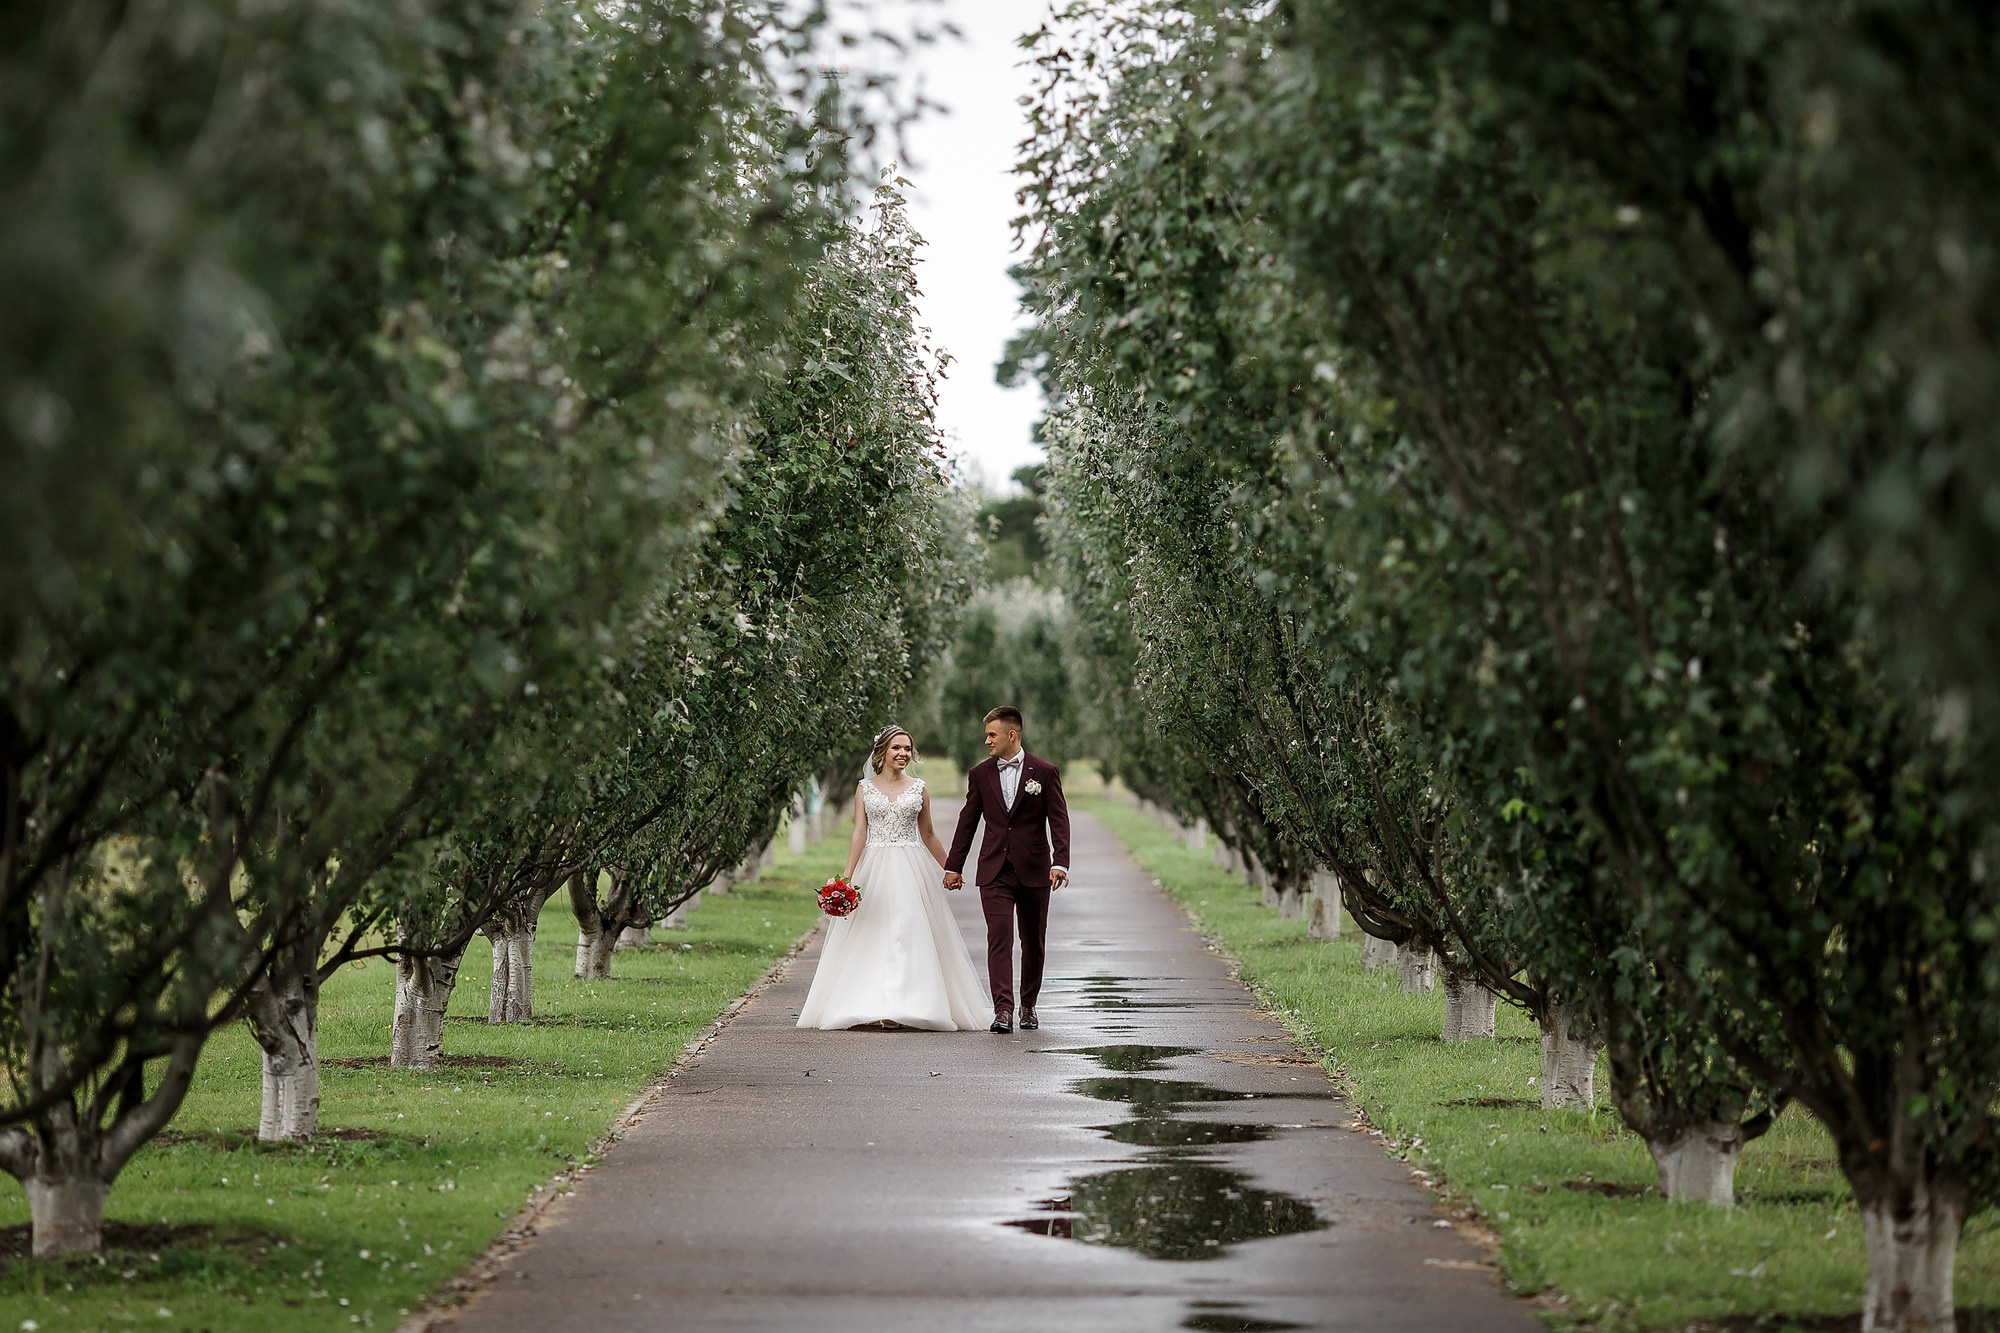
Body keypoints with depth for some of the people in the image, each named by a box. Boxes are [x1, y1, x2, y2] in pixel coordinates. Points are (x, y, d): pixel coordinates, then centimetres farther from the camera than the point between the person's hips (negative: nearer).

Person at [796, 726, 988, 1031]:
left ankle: (903, 1007, -11)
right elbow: (859, 834, 1)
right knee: (874, 936, -3)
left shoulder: (918, 788, 9)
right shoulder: (865, 788, 5)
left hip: (911, 869, 1)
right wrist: (847, 877, -6)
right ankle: (877, 1005, -2)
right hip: (874, 869, 0)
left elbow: (928, 835, 16)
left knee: (909, 932, -9)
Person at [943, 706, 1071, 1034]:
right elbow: (967, 822, 12)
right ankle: (1003, 1010, -20)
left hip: (1034, 871, -1)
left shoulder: (1044, 772, -1)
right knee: (999, 937, -12)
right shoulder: (980, 774, 7)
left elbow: (1058, 820, -4)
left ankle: (1028, 1005, 25)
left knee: (1033, 942, 9)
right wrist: (954, 866, 11)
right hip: (994, 871, 1)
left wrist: (1060, 862, -16)